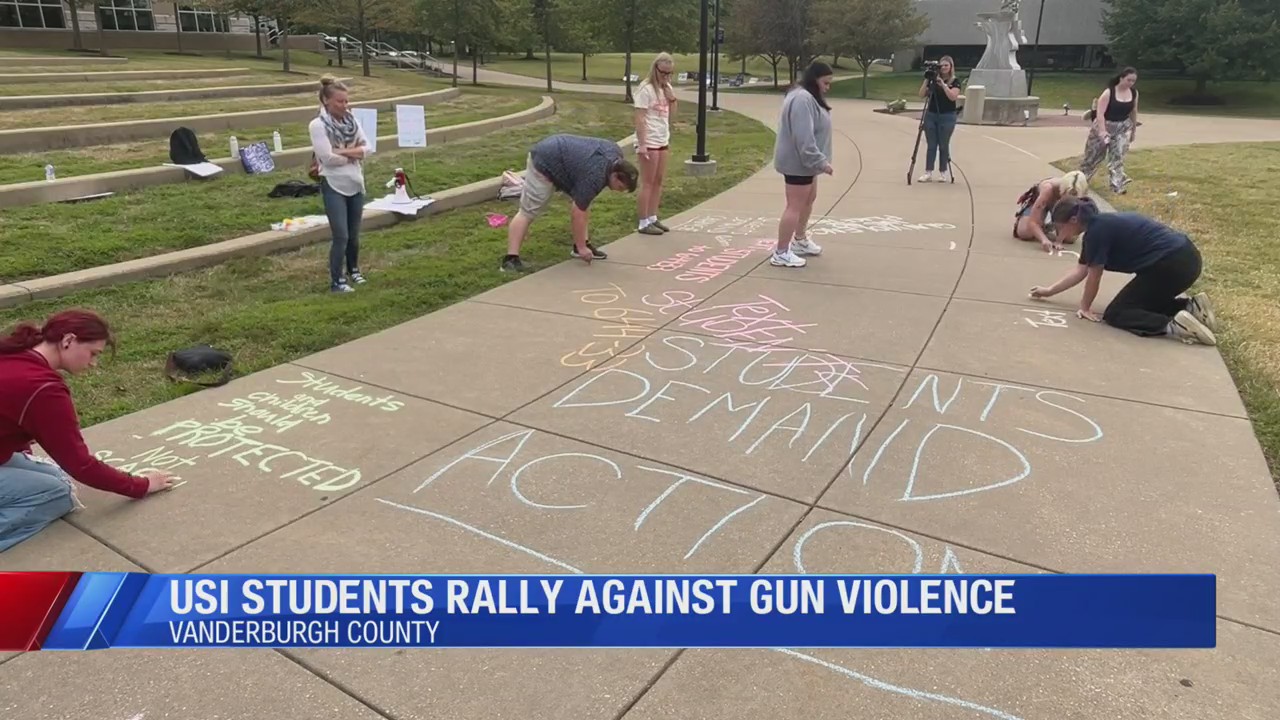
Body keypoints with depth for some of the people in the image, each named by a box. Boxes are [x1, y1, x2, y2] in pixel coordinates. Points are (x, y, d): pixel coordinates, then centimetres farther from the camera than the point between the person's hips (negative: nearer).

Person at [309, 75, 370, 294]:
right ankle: (336, 281, 6)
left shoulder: (351, 120, 6)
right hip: (334, 186, -5)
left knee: (354, 234, 16)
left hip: (355, 184, 5)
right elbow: (328, 158, -18)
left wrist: (343, 151, -14)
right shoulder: (318, 125, -11)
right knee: (341, 236, -6)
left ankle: (353, 269, 37)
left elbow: (366, 147, 0)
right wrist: (353, 154, -6)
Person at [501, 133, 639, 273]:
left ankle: (580, 246, 8)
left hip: (564, 158, 10)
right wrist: (582, 248, -20)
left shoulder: (616, 154, -7)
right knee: (527, 211, -13)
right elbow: (578, 213, -26)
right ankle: (511, 258, -16)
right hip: (544, 162, -10)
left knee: (582, 202, 3)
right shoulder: (594, 177, -31)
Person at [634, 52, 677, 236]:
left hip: (663, 141, 8)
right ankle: (644, 223, 3)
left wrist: (672, 97, -2)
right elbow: (639, 119, -16)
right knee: (647, 183, -3)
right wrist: (641, 144, -21)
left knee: (658, 181, 11)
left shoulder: (666, 88, 11)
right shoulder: (646, 89, -12)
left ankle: (653, 218, 19)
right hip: (649, 142, -8)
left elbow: (671, 113, 17)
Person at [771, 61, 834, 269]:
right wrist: (820, 161, -29)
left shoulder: (809, 97, 13)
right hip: (798, 162, -11)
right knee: (795, 206, -8)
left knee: (809, 199, 22)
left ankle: (800, 241, 37)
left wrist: (818, 160, 22)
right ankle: (781, 253, -3)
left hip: (804, 161, 11)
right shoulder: (802, 99, -23)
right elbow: (804, 137, -30)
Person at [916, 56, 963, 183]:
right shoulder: (933, 79, 6)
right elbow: (922, 94, 0)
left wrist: (943, 84, -21)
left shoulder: (955, 81, -2)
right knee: (930, 145, 3)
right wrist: (926, 79, -10)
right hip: (931, 115, 3)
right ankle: (928, 173, 4)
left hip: (947, 117, -3)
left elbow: (953, 96, -17)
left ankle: (943, 173, 11)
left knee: (943, 145, 2)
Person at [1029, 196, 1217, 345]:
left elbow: (1094, 275, -5)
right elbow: (1080, 271, 24)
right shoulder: (1099, 226, 16)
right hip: (1186, 259, 10)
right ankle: (1191, 307, 12)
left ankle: (1173, 325, -19)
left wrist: (1085, 307, 9)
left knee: (1115, 314, -2)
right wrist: (1049, 291, 31)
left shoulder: (1097, 230, -13)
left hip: (1171, 265, -10)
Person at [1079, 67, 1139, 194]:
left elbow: (1133, 112, 10)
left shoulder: (1134, 93, -4)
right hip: (1105, 125, -3)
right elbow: (1100, 113, -25)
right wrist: (1102, 131, -34)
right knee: (1094, 153, 10)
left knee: (1118, 155, -5)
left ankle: (1117, 185, -5)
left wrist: (1134, 129, 15)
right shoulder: (1109, 92, -20)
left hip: (1123, 127, 3)